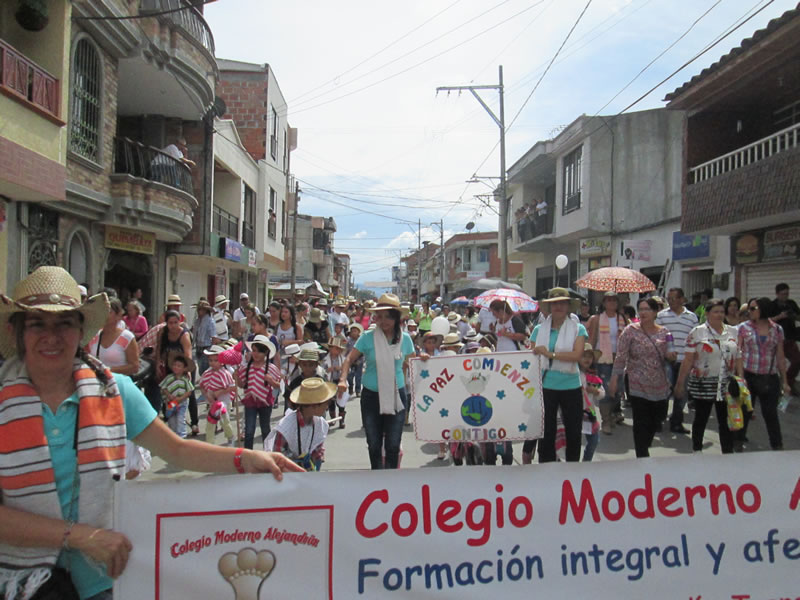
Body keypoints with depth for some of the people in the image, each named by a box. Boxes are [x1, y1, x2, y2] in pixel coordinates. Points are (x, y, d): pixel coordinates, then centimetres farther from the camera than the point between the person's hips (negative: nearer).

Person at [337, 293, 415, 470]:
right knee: (374, 444, 11)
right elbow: (350, 359, -4)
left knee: (393, 445, 5)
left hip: (396, 396, 1)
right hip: (371, 396, 0)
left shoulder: (405, 338, -2)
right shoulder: (368, 337, -7)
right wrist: (343, 379, -20)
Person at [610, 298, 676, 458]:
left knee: (658, 418, 14)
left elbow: (669, 356, 15)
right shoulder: (631, 331, -6)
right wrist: (614, 379, -12)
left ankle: (643, 449, 37)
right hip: (637, 385, -4)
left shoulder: (664, 332, 6)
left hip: (660, 385, 5)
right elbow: (621, 356, -7)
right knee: (642, 422, -2)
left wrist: (671, 356, -9)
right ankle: (642, 455, 10)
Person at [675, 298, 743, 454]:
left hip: (727, 385, 3)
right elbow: (688, 360, -6)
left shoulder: (732, 332, 8)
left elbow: (738, 358, 10)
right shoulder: (697, 332, -5)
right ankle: (697, 450, 25)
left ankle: (728, 453, 17)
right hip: (703, 384, -3)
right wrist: (680, 383, -7)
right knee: (701, 419, 10)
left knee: (726, 421, 8)